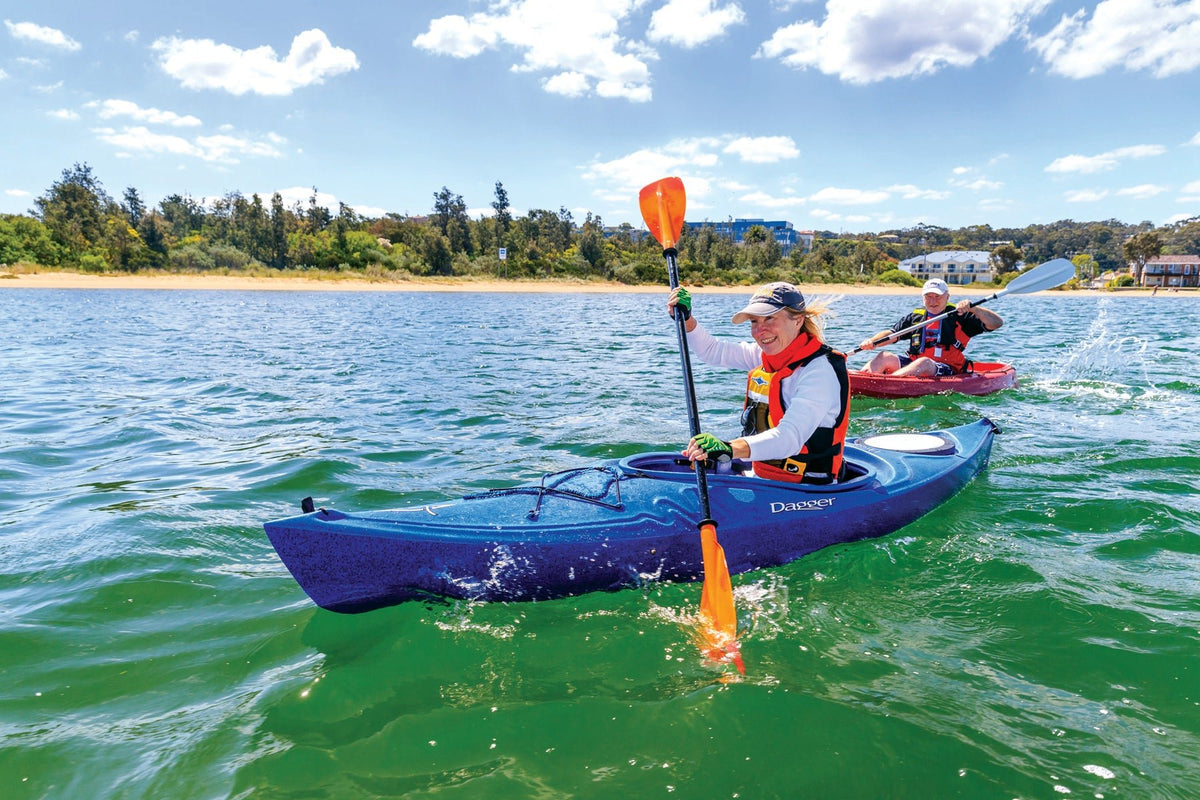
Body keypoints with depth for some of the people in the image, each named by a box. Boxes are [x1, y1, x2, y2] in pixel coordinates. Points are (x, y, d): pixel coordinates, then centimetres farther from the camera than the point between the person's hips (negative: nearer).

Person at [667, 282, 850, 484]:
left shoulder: (821, 370, -20)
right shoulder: (767, 355, 4)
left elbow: (790, 437, -34)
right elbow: (711, 352, 17)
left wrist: (730, 449, -48)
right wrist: (685, 319, 0)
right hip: (763, 478, 8)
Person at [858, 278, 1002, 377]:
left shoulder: (958, 315, 5)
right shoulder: (915, 317, 17)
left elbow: (997, 323, -1)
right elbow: (891, 334, 10)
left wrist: (972, 308, -16)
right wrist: (872, 342, -10)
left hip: (946, 371, -4)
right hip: (913, 364, 5)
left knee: (924, 362, -36)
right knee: (884, 357, -18)